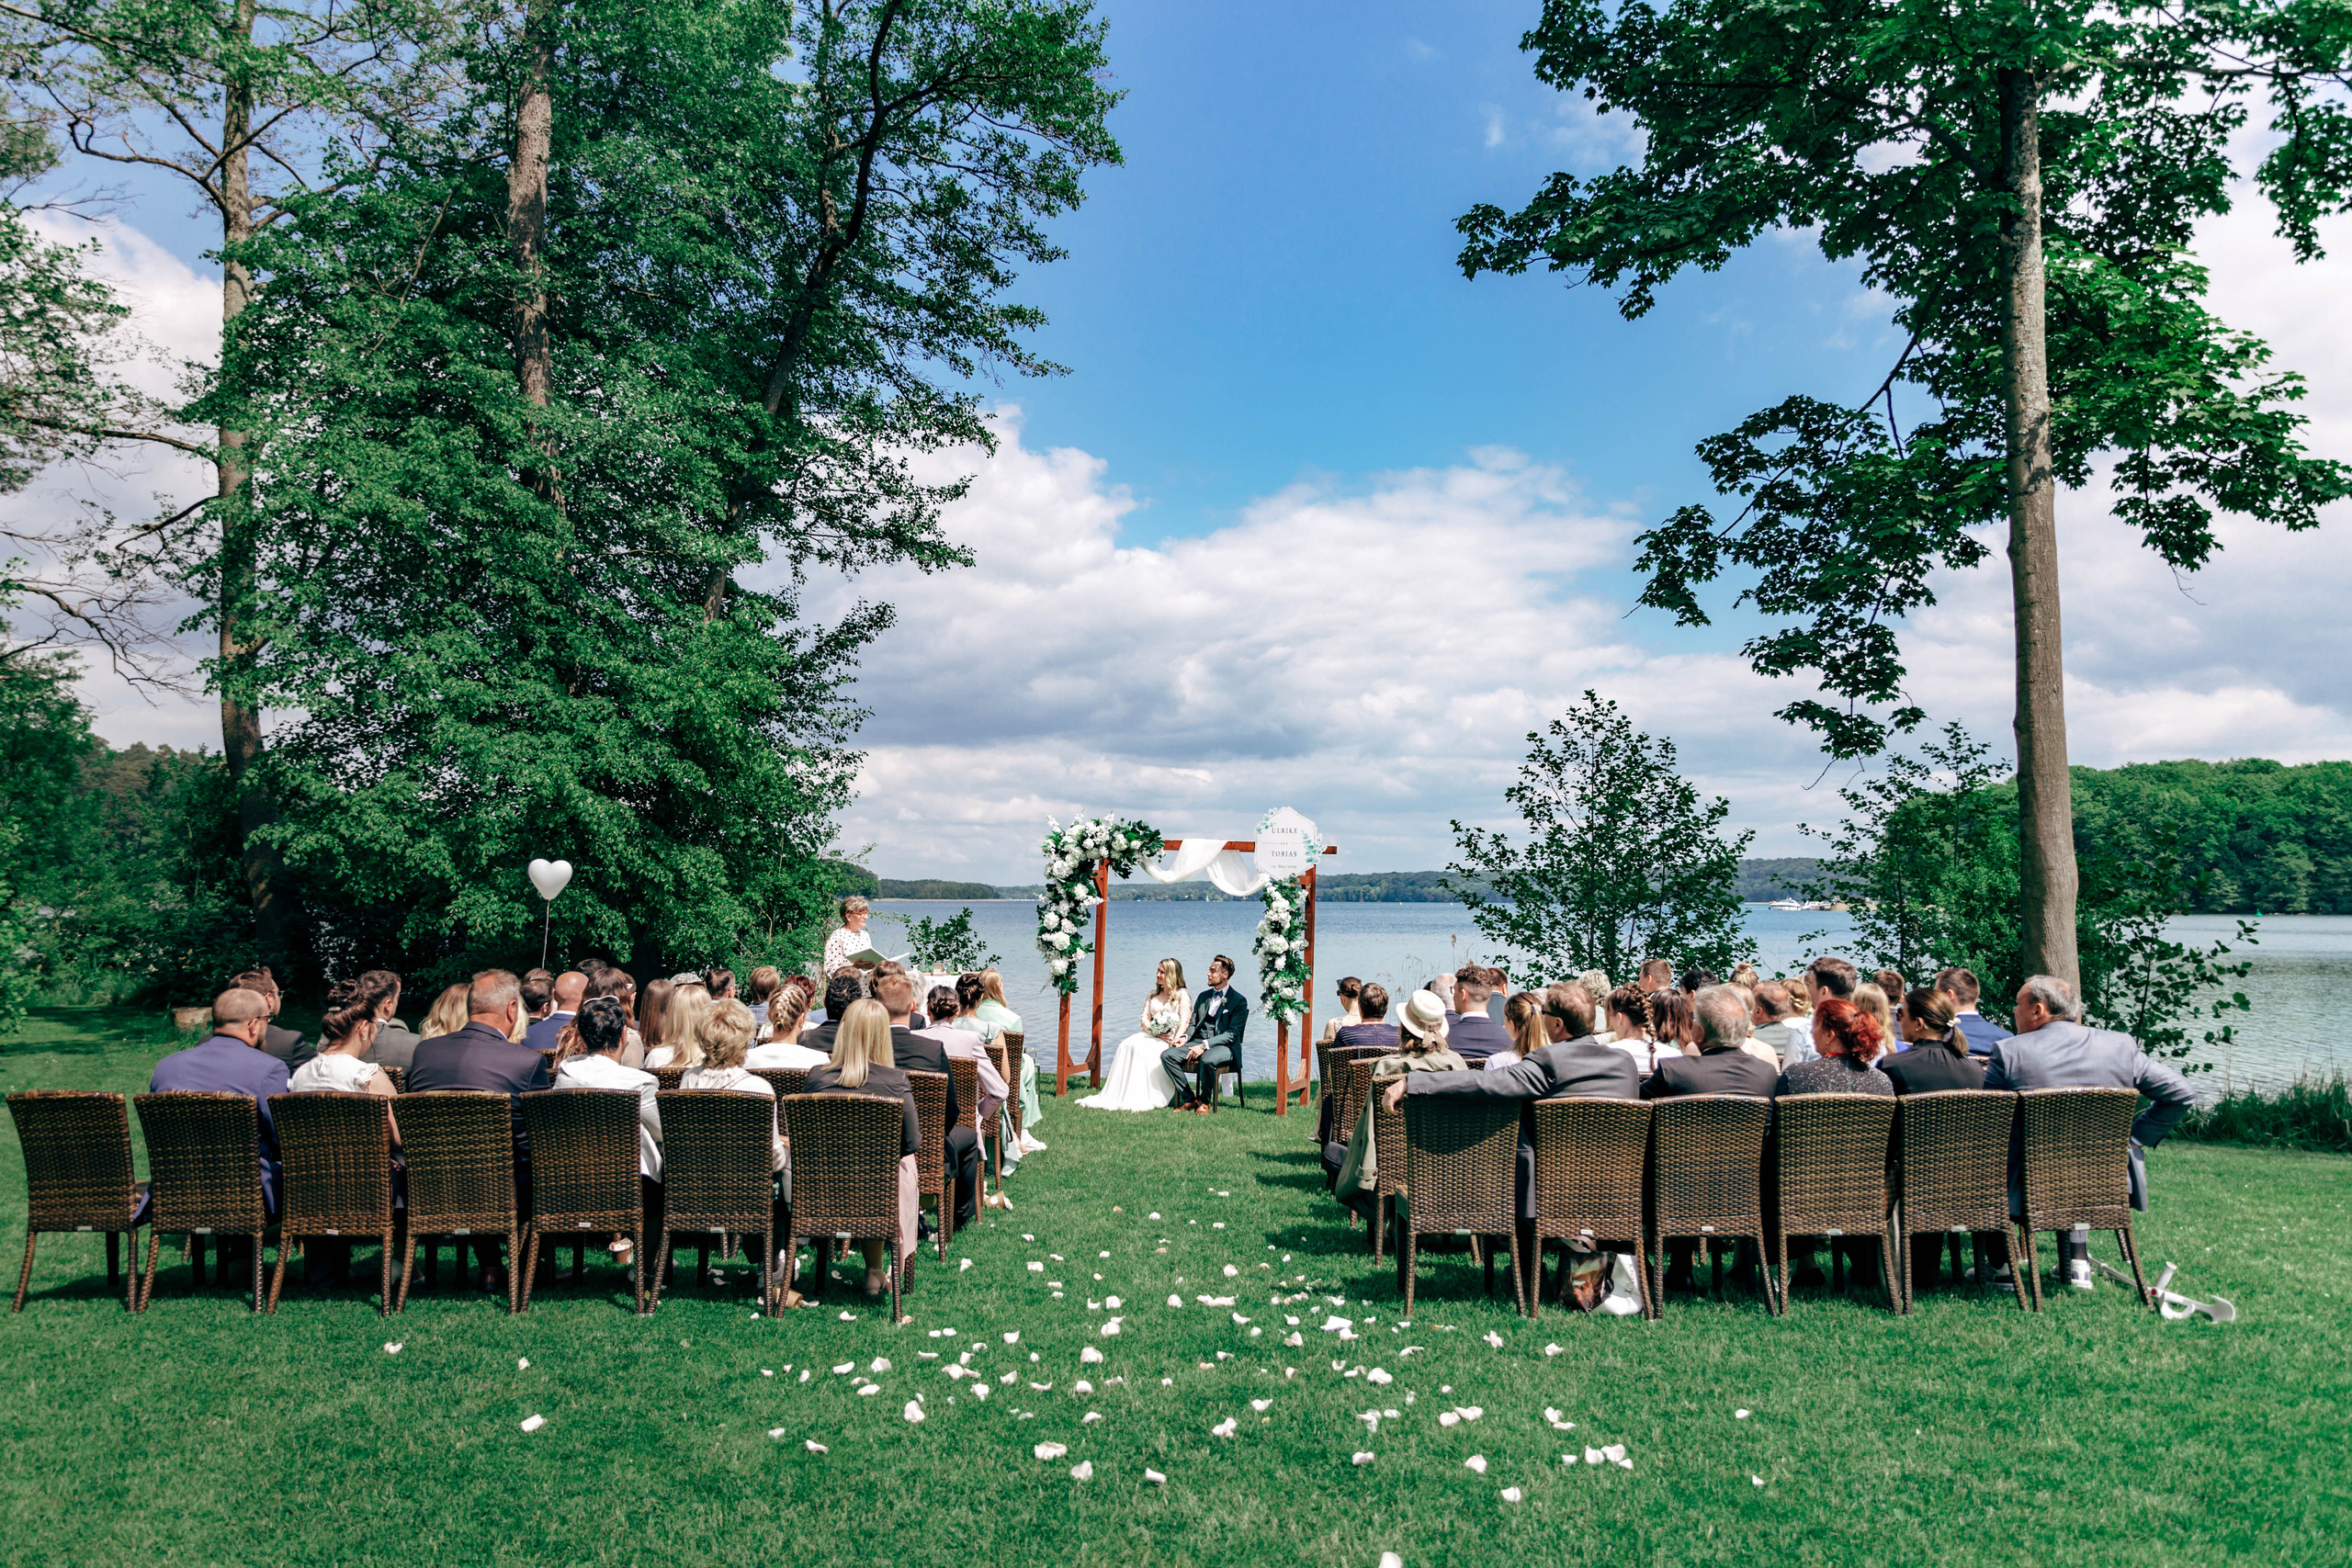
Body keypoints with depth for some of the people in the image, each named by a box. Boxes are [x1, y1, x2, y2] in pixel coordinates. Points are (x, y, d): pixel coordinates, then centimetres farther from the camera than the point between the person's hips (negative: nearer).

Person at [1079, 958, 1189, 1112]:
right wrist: (1155, 1032, -9)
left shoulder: (1181, 994, 3)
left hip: (1169, 1040, -6)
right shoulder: (1153, 995, 21)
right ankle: (1118, 1095, -28)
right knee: (1127, 1045, -23)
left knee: (1143, 1048, -33)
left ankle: (1143, 1099, -33)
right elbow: (1144, 1019, 12)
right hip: (1152, 1035, 6)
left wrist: (1176, 1039, -26)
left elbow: (1185, 1021, -9)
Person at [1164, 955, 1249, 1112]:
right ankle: (1189, 1099, -11)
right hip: (1199, 1042, 6)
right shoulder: (1203, 997, 20)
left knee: (1207, 1060, -40)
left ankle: (1204, 1101, -12)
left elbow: (1232, 1033, -11)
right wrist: (1185, 1037, -3)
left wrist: (1205, 1045, -21)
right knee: (1167, 1055, -18)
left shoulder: (1239, 1001, -2)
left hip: (1224, 1046, -6)